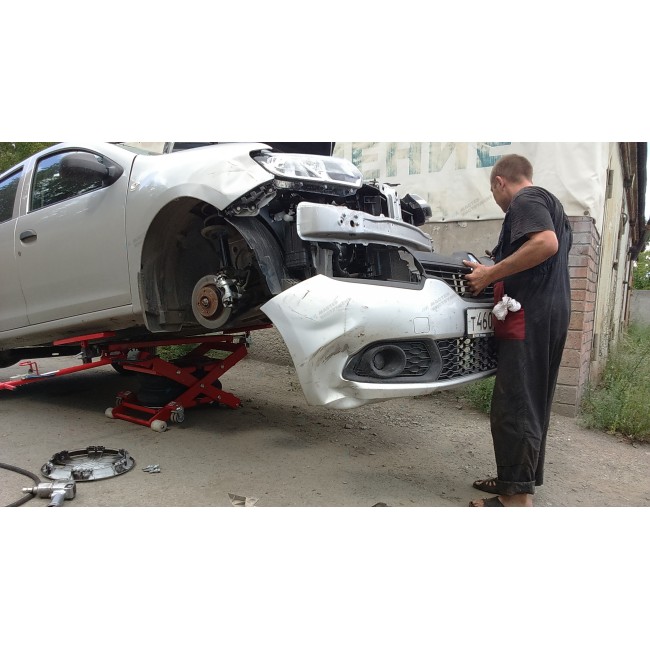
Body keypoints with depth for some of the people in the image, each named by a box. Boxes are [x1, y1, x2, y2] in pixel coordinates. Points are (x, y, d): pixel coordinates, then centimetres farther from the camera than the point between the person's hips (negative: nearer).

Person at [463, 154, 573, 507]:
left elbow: (545, 243, -23)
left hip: (530, 317, -11)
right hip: (551, 314, 11)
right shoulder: (549, 204, 26)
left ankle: (517, 496, -4)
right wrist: (492, 275, 24)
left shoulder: (526, 200, -5)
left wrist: (490, 273, -17)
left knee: (513, 407, -9)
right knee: (531, 403, 15)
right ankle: (524, 477, 25)